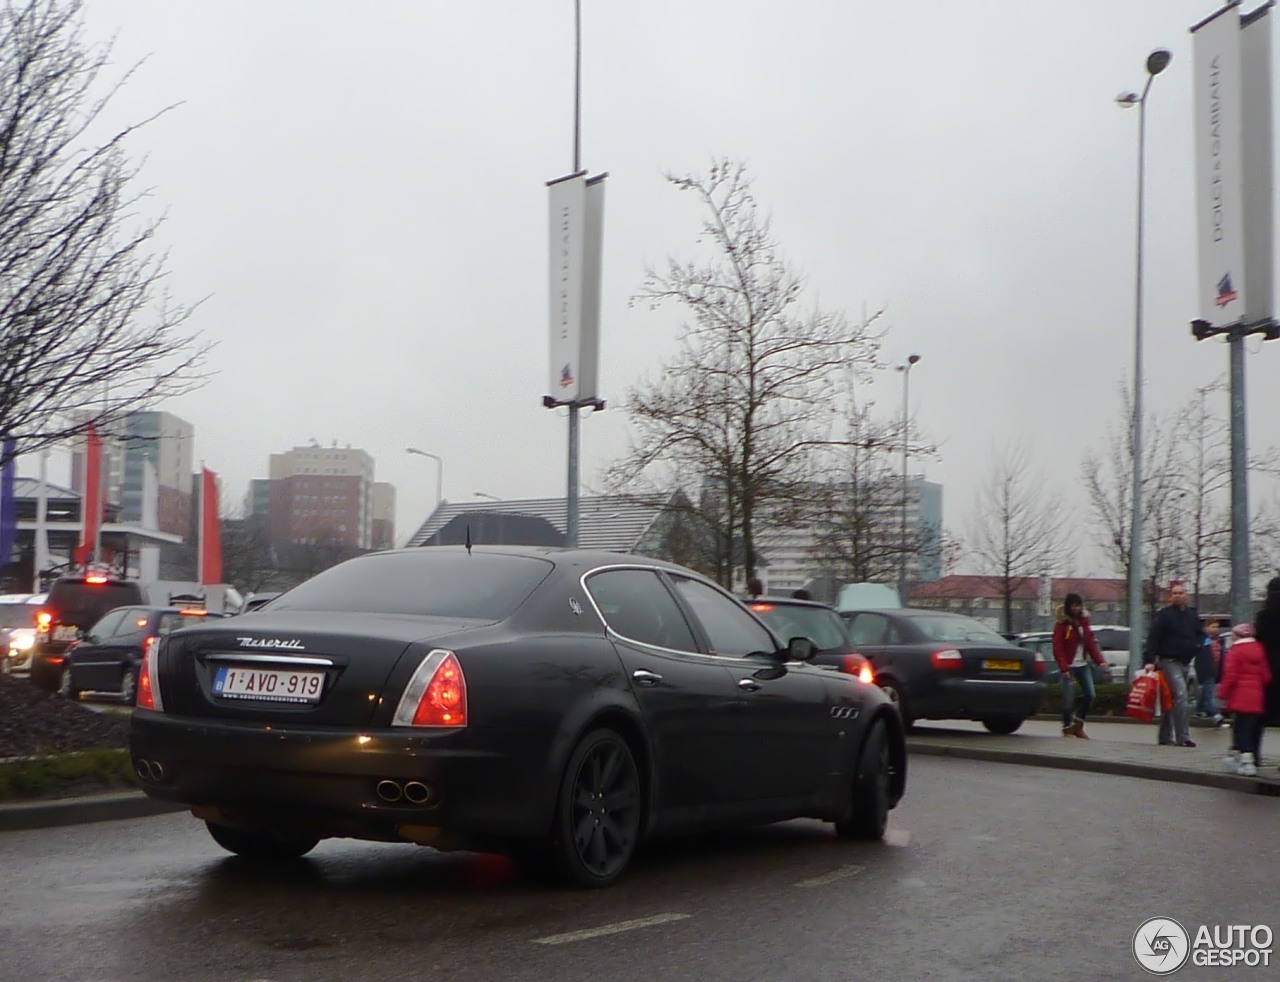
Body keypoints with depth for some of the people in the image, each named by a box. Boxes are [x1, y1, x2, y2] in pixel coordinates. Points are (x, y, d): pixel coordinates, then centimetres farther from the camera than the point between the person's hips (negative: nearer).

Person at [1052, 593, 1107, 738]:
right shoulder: (1062, 624, -7)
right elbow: (1058, 648, -11)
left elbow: (1091, 643, 10)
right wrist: (1064, 668, -19)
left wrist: (1100, 660, -3)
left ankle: (1078, 725, 16)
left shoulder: (1083, 621, 11)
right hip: (1069, 666, -6)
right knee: (1068, 699, -5)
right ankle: (1067, 728, 11)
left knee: (1090, 695, 0)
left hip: (1083, 665, 6)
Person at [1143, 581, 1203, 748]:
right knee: (1180, 695, -19)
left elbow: (1200, 634, 26)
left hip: (1186, 663, 7)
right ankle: (1183, 737, -22)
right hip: (1169, 661, -6)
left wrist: (1195, 647, 6)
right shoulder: (1163, 615, -5)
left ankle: (1165, 736, 20)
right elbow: (1153, 638, -9)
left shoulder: (1193, 614, 13)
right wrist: (1150, 661, -16)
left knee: (1172, 701, 12)